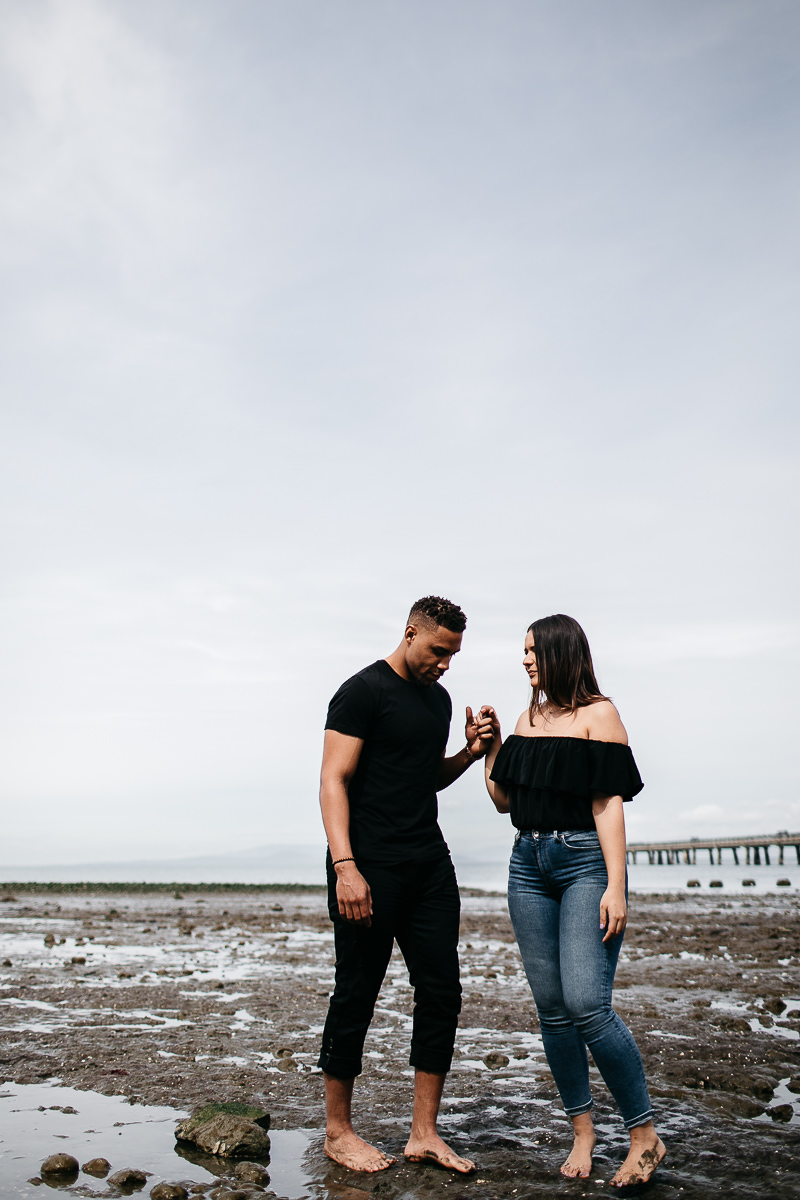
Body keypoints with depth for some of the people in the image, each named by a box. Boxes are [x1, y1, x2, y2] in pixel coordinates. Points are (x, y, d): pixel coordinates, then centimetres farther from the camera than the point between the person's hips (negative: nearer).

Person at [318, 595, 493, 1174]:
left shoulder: (439, 699, 16)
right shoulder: (363, 691, -7)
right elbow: (334, 781, -12)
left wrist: (470, 753, 7)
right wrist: (345, 866, -21)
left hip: (430, 865, 7)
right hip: (370, 867, -7)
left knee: (442, 991, 6)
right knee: (357, 996, 3)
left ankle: (424, 1134, 18)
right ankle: (338, 1131, 20)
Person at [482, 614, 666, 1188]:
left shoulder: (598, 713, -4)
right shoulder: (528, 719, 14)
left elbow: (609, 802, -11)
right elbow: (503, 799, 17)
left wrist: (616, 886, -16)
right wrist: (491, 746, 9)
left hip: (586, 861, -6)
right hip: (529, 863, 6)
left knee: (587, 1004, -14)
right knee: (552, 1008, 7)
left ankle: (645, 1134, 4)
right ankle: (582, 1131, 21)